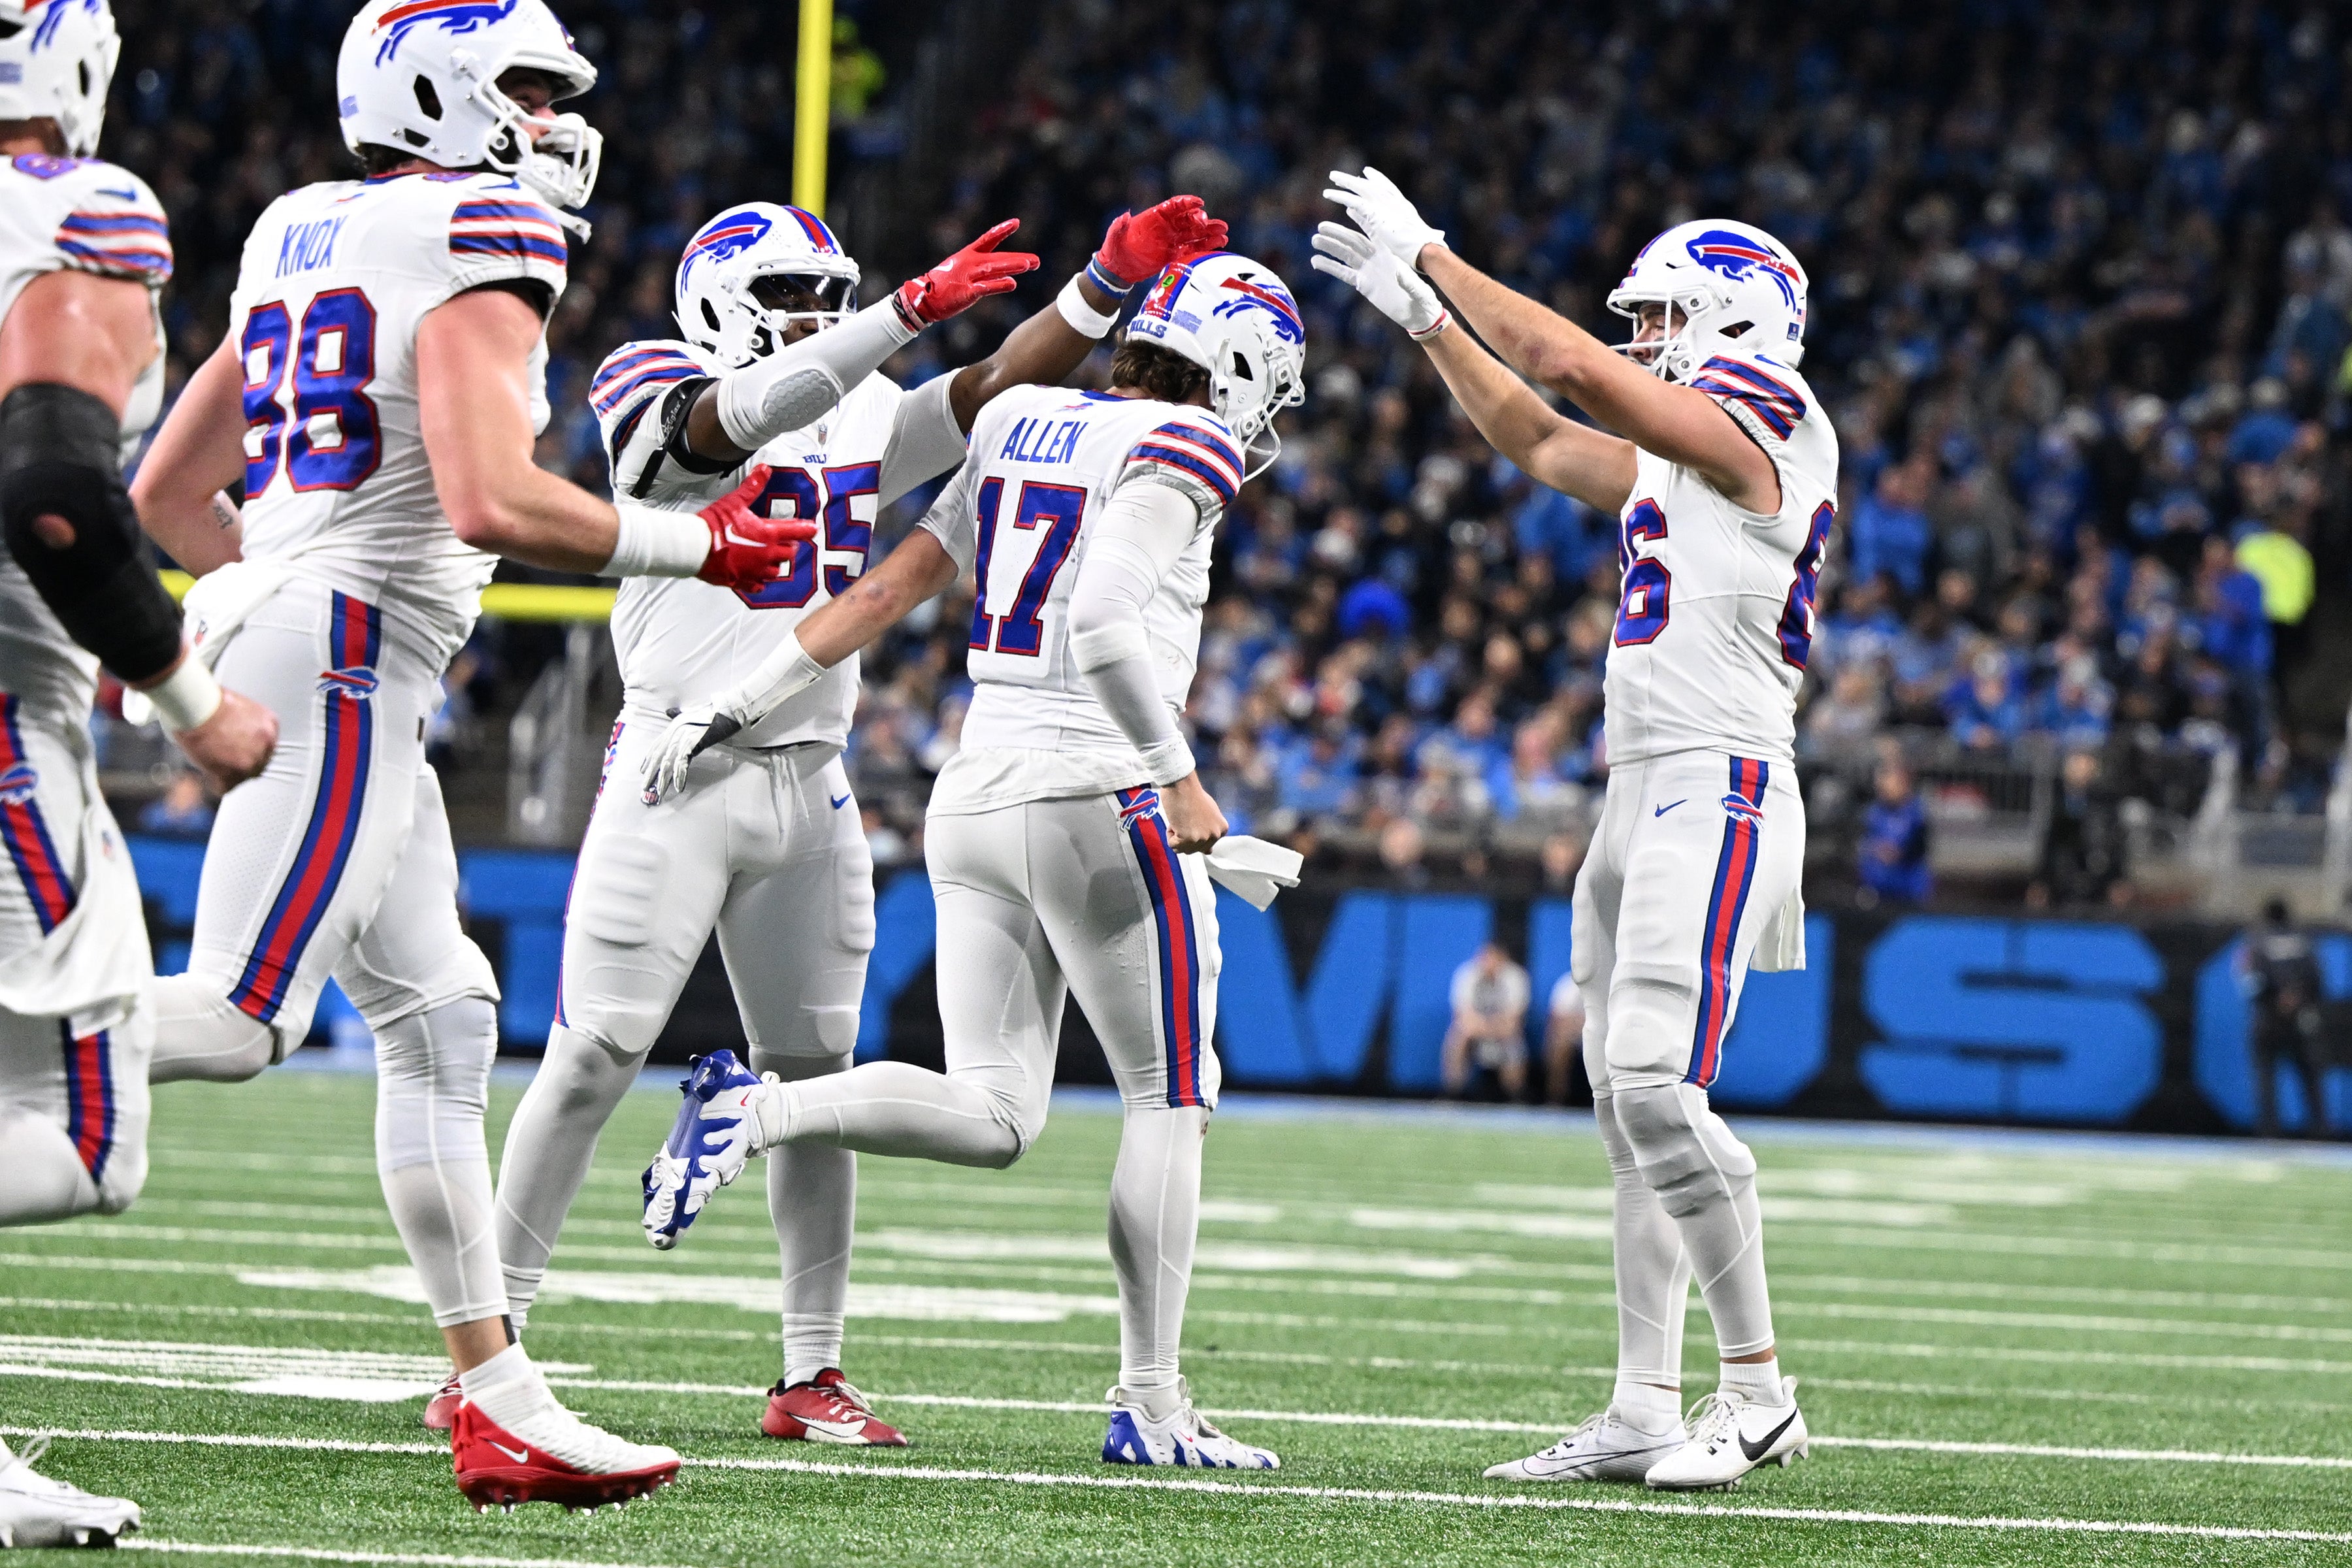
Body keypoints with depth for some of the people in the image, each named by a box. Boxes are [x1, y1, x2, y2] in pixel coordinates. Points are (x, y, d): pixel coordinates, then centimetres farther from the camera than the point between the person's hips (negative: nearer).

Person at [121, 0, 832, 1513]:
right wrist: (697, 547, -8)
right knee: (234, 1018, -13)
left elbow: (168, 490, 22)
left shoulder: (301, 237, 19)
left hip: (268, 626, 10)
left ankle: (502, 1404, 11)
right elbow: (492, 501, -20)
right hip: (353, 654, -10)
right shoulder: (480, 242, -8)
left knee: (440, 1019, 11)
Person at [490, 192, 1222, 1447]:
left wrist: (1111, 278, -7)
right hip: (678, 771, -6)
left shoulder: (862, 420, 13)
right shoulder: (661, 400, -6)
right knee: (593, 1058, -6)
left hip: (809, 780, 6)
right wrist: (917, 306, -31)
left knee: (815, 1073, 6)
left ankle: (811, 1376, 12)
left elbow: (996, 387, 7)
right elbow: (749, 414, -25)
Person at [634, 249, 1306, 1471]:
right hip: (1095, 797, -7)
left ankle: (751, 1109, -14)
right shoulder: (1182, 452, -8)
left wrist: (740, 705, 18)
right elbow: (1102, 625, -23)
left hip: (976, 796, 7)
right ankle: (1149, 1406, 5)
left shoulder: (1023, 432, 14)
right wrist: (1176, 779, -18)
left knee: (991, 1116, 7)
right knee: (1171, 1101, 6)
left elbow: (885, 590, 15)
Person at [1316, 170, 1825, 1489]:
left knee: (1660, 1087, -18)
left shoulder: (1758, 434, -9)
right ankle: (1645, 1412, 8)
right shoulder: (1678, 468, 19)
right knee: (1633, 1109, 7)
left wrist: (1431, 256, -4)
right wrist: (1424, 316, 31)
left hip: (1716, 793, -10)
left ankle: (1760, 1393, -11)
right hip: (1648, 793, 10)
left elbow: (1568, 364, -14)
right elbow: (1538, 440, 34)